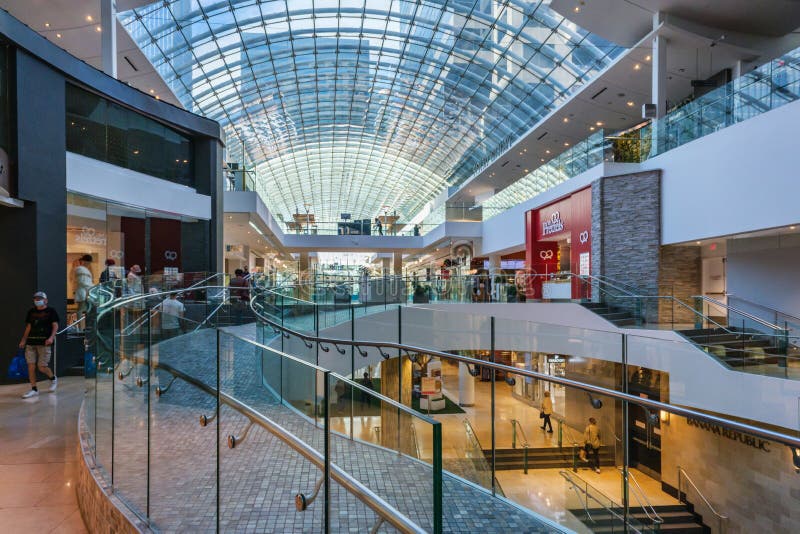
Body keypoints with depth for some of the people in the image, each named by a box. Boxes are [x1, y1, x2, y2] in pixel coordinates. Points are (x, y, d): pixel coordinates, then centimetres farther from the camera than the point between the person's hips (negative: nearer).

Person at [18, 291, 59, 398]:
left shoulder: (51, 311, 1)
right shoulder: (31, 312, 14)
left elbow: (55, 326, -5)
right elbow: (28, 327, 19)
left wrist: (51, 337, -19)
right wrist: (23, 340, 13)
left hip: (44, 342, -5)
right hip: (31, 342, 5)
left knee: (42, 367, -5)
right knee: (31, 366, 0)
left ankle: (53, 378, 25)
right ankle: (34, 389, 9)